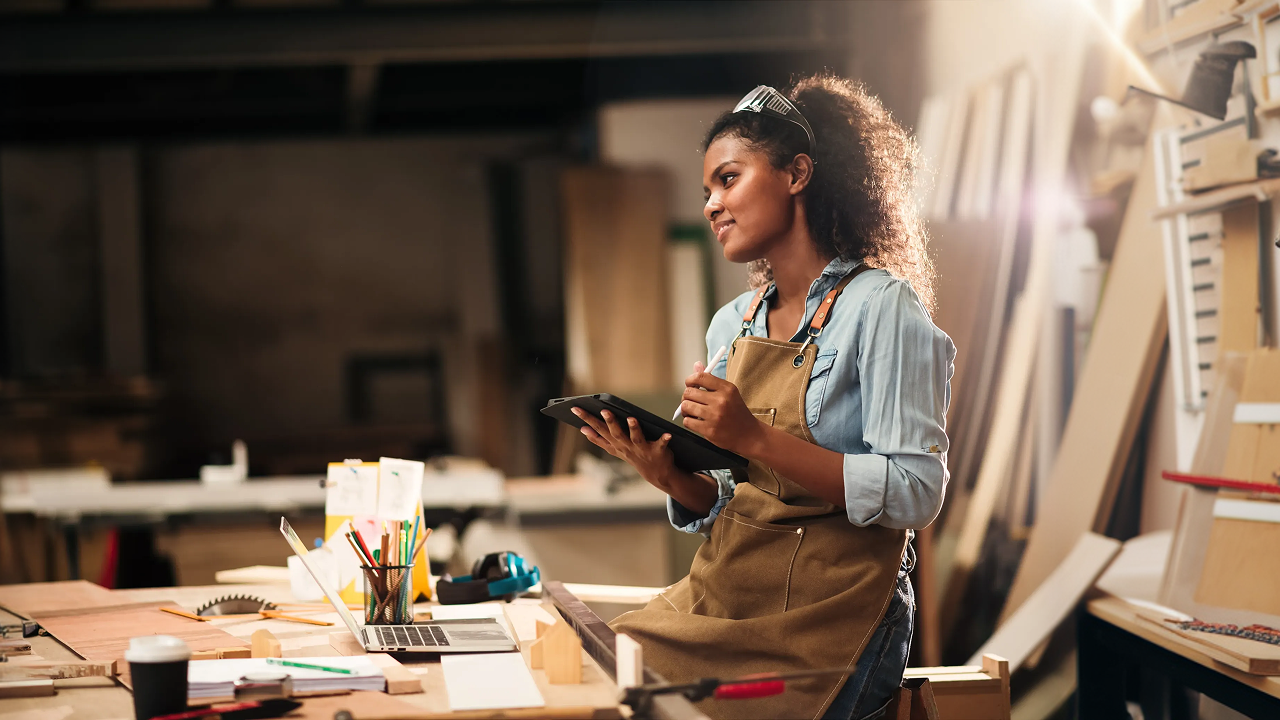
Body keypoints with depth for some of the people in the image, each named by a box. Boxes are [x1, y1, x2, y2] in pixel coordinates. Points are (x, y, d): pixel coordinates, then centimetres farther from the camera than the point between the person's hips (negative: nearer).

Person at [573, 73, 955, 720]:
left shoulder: (881, 307, -8)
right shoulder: (731, 325, 12)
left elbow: (916, 495, -17)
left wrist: (758, 439, -23)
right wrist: (669, 475, -7)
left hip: (822, 618, -6)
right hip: (718, 596, 6)